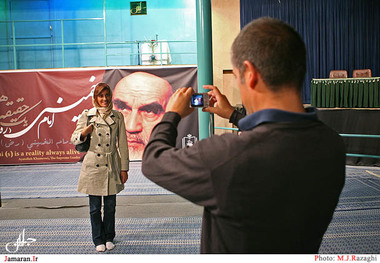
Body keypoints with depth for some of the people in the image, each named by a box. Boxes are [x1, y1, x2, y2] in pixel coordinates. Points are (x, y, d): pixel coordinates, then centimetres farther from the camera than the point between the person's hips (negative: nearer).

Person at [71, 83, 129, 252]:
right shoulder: (87, 115, 2)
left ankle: (109, 238, 27)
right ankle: (98, 240, 23)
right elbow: (74, 139, 3)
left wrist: (124, 168, 3)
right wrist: (83, 133, -19)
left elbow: (122, 144, 5)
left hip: (112, 166, 1)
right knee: (95, 206, 7)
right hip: (93, 165, -1)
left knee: (110, 205, 8)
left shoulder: (118, 117, 4)